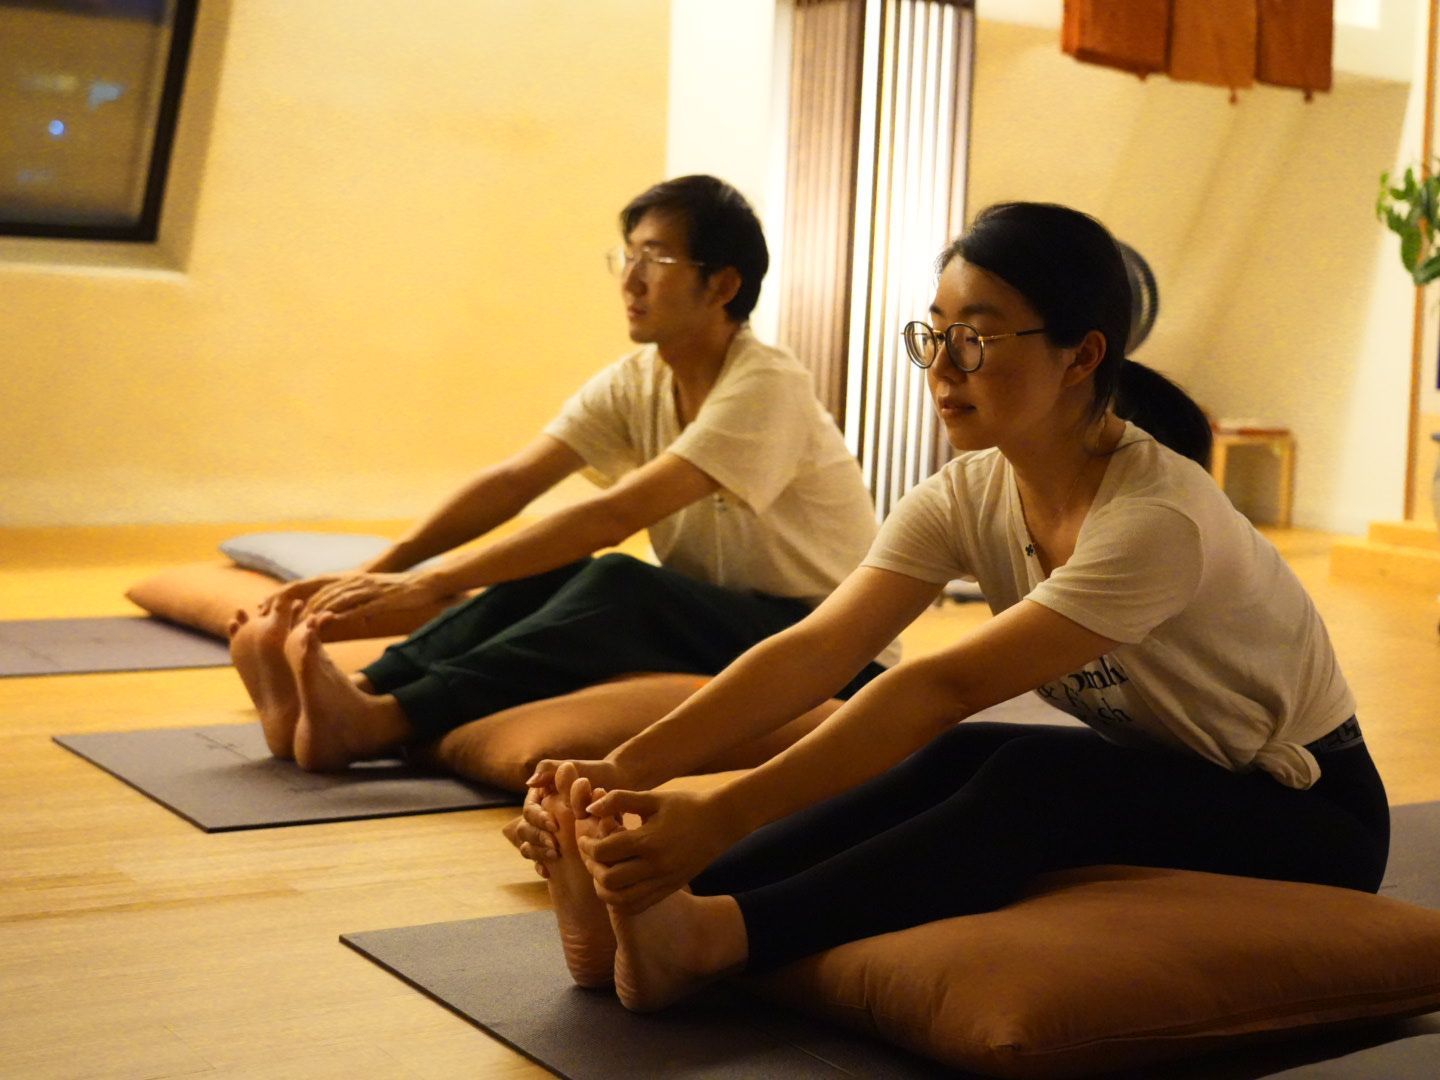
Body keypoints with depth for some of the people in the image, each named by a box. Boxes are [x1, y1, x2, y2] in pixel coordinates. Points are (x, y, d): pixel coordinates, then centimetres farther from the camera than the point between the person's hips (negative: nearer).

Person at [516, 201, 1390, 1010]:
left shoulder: (1156, 519, -31)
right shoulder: (967, 498, -9)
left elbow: (944, 685, -38)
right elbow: (816, 649, -22)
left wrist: (721, 816, -44)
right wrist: (627, 769, -35)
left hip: (1308, 814, -6)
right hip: (1149, 777, 6)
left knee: (1033, 782, -32)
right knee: (953, 762, -22)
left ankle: (710, 937, -43)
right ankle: (653, 909, -32)